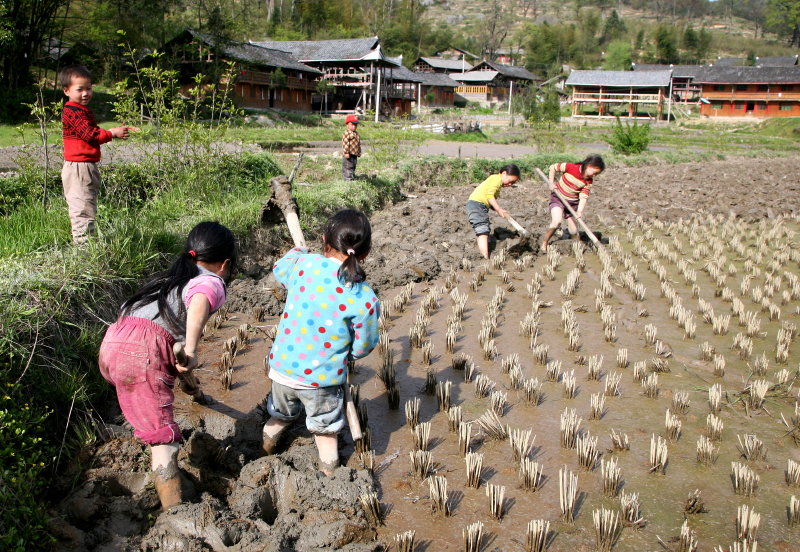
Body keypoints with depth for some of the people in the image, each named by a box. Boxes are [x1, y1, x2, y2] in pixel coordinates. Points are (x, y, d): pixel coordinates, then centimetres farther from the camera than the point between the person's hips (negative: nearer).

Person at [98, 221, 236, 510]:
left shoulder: (171, 277, 31)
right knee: (164, 438, -8)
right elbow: (199, 304, -20)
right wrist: (191, 352, -28)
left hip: (111, 345, 8)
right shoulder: (211, 282, 5)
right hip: (142, 353, -8)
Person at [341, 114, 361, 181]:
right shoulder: (347, 133, -14)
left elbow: (359, 144, 23)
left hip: (355, 155, 9)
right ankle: (348, 179, -3)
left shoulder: (356, 133, 15)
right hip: (349, 155, -9)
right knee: (348, 168, -6)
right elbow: (345, 143, -20)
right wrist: (346, 152, -24)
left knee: (353, 167, 17)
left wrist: (359, 152, 22)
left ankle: (353, 177, 26)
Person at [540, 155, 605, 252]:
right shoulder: (571, 167, -19)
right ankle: (544, 243, -13)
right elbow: (553, 167, -7)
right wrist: (551, 183, -13)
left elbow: (583, 196, -15)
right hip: (558, 198, -4)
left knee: (574, 231, 4)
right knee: (557, 222, -28)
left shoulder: (589, 181, -8)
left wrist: (579, 211, -30)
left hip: (573, 203, 4)